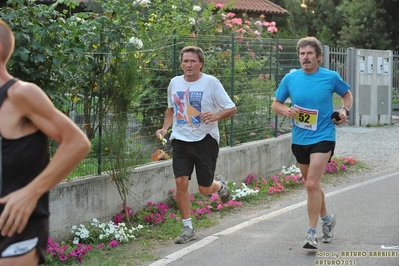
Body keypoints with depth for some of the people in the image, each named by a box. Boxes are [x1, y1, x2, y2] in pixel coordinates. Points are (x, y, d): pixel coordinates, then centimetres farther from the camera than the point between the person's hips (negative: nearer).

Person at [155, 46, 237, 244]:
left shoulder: (211, 83, -8)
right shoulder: (175, 83, 5)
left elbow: (232, 109, -5)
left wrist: (216, 116, -25)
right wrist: (165, 128, 6)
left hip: (205, 139, -3)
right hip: (181, 139, 3)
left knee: (204, 189, 1)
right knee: (181, 182, -9)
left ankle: (220, 185, 39)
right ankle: (187, 228, 4)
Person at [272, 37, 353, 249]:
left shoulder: (331, 77, -5)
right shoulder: (290, 79, 0)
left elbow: (347, 94, 13)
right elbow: (275, 104, 8)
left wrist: (345, 110, -6)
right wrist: (287, 110, -13)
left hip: (323, 137, -4)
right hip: (299, 139, 4)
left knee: (312, 184, -17)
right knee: (312, 184, 18)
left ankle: (312, 233, -12)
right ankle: (326, 218, 42)